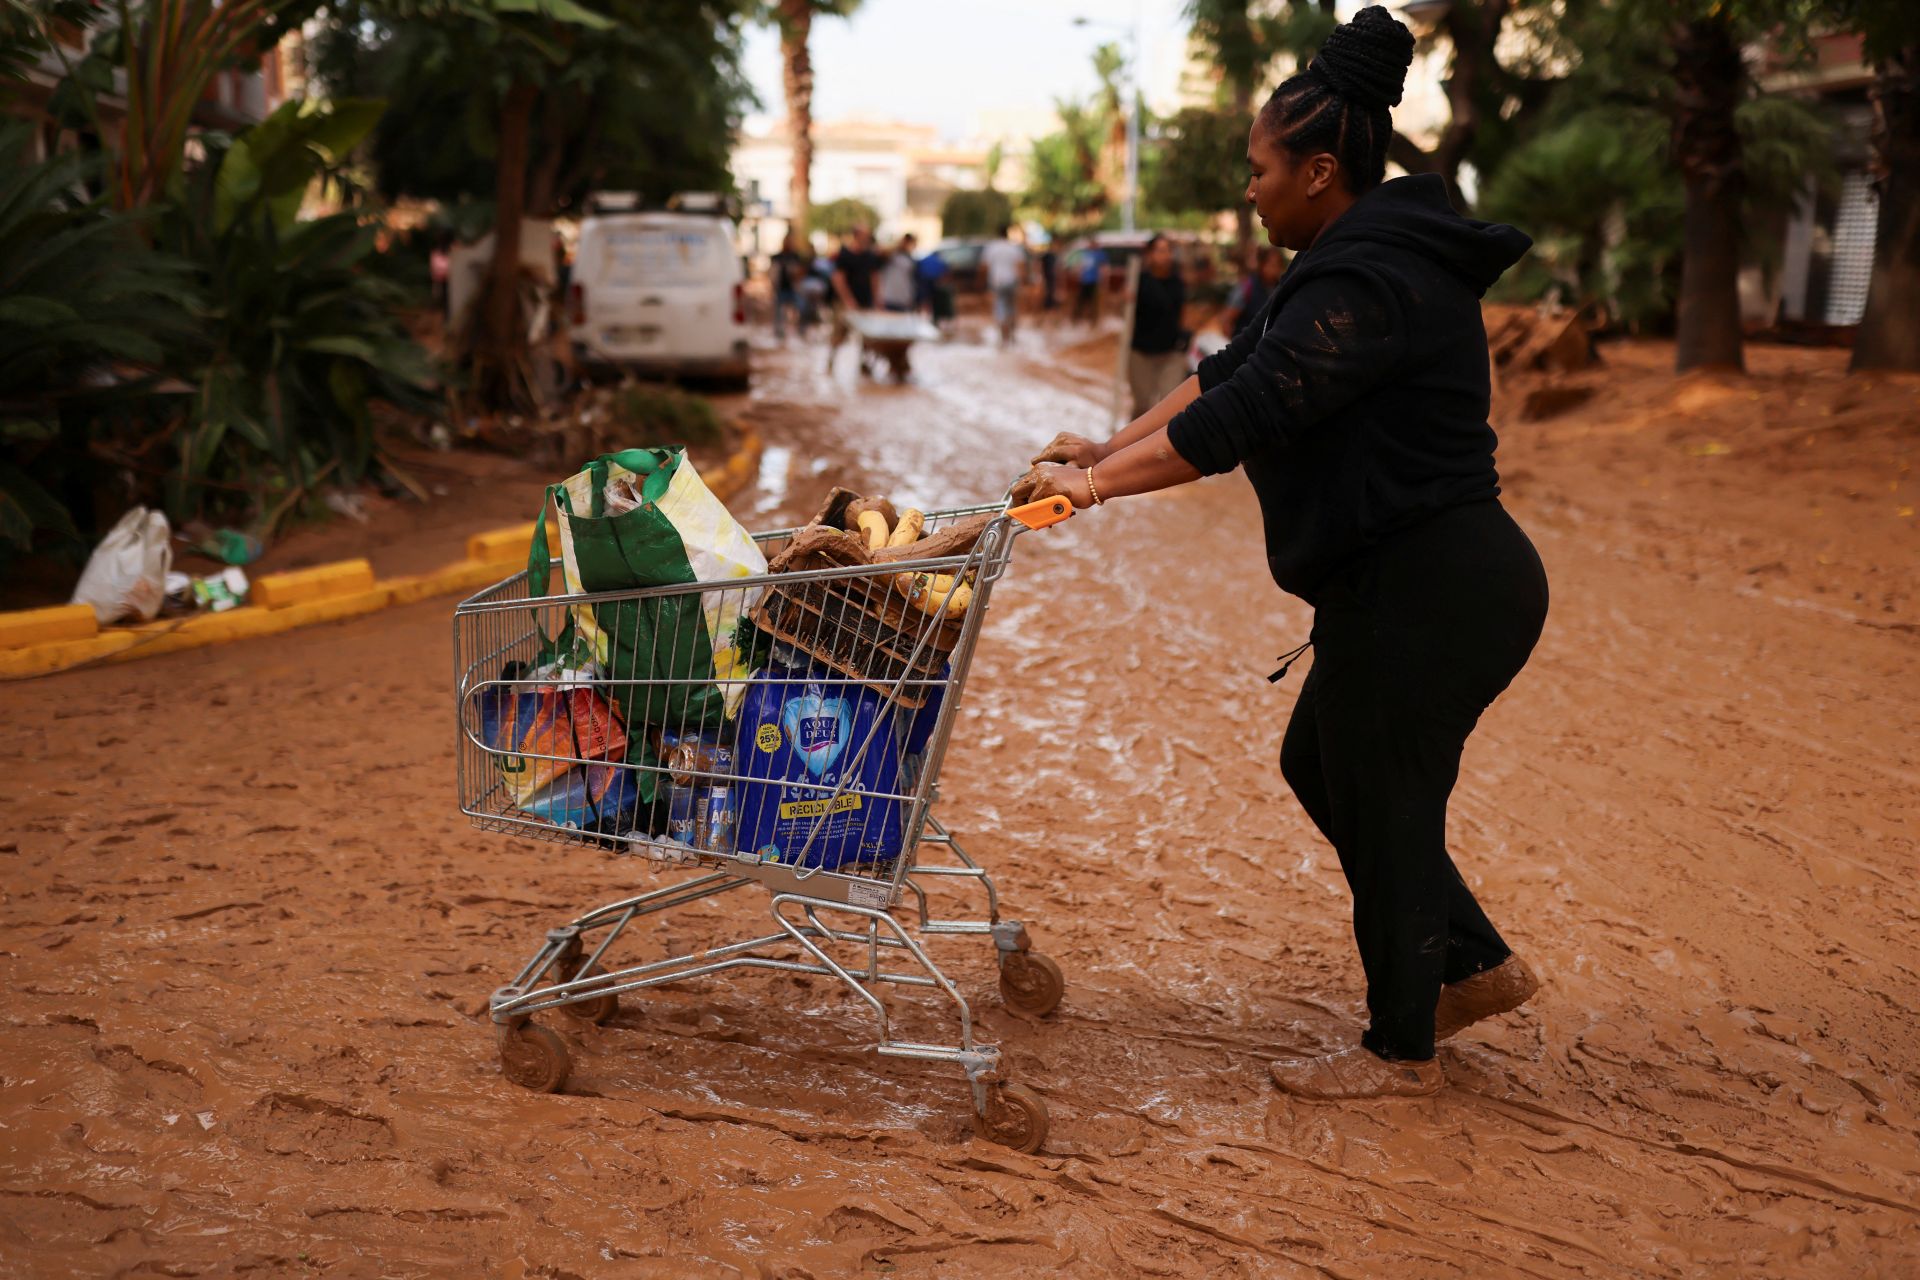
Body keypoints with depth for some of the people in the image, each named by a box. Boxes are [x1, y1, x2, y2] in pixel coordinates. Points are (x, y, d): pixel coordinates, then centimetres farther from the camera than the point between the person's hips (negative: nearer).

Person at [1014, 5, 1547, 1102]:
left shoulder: (1370, 285, -21)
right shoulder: (1360, 263, 14)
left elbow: (1243, 413, -25)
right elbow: (1234, 370, 16)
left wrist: (1098, 481, -18)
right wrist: (1110, 449, 12)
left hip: (1427, 591, -11)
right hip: (1424, 581, 11)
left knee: (1379, 805, 3)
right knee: (1324, 765, 21)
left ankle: (1402, 1050, 22)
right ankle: (1476, 965, 31)